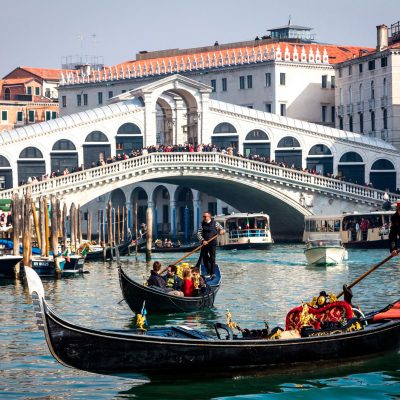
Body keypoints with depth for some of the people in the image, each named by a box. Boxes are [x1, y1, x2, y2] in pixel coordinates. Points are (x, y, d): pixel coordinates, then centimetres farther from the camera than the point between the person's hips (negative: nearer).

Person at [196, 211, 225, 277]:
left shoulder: (215, 223, 3)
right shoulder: (202, 224, 4)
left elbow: (221, 229, 11)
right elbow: (199, 234, -3)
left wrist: (222, 231, -14)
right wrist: (202, 240, -19)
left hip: (212, 243, -2)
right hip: (204, 243, 2)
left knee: (212, 258, -4)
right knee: (205, 258, 4)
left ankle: (212, 272, 2)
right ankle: (208, 272, 18)